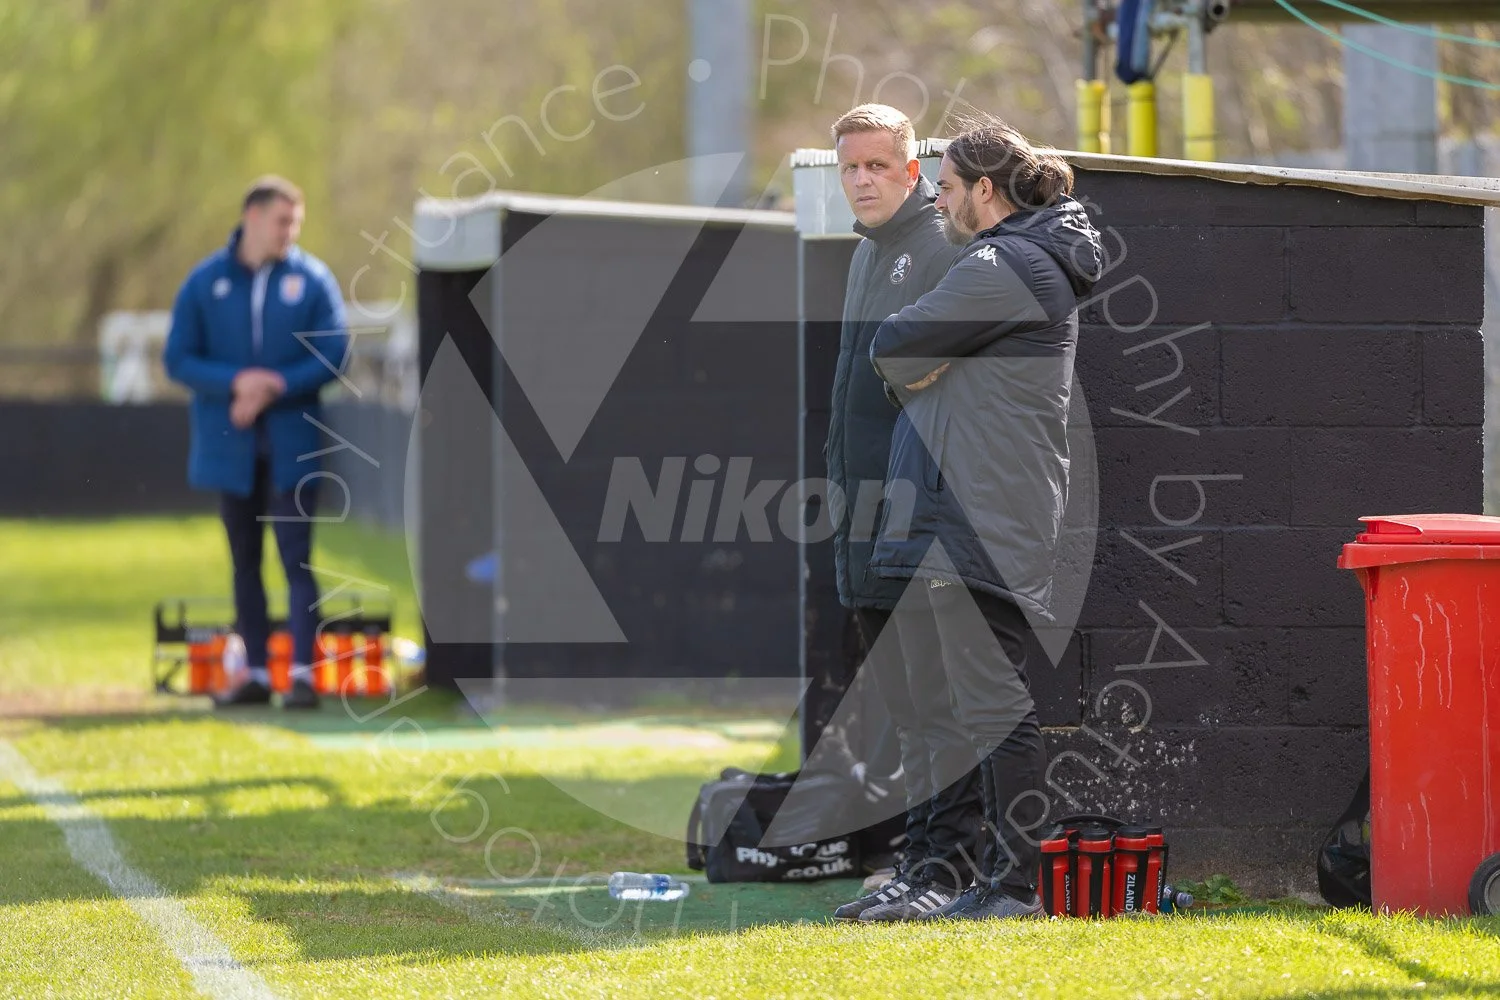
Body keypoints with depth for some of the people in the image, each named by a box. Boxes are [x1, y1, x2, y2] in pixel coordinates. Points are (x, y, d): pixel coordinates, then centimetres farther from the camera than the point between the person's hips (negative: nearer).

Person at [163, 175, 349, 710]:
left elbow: (334, 356, -4)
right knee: (244, 560, 9)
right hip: (231, 444, 2)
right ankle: (255, 673, 16)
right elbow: (178, 359, 0)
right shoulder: (205, 282, 2)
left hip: (292, 443, -2)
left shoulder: (313, 279, -1)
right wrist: (237, 382, -16)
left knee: (297, 557, -8)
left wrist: (273, 390, -15)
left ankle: (302, 672, -11)